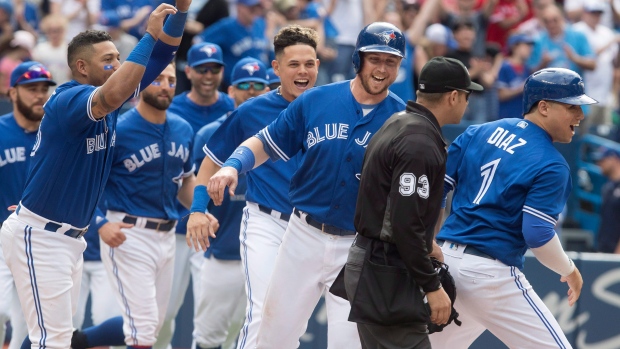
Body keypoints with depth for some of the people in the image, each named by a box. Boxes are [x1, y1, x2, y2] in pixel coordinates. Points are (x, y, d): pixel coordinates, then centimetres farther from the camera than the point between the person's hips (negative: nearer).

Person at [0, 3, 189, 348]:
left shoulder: (107, 92, 6)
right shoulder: (67, 100, -19)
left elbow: (161, 55, 7)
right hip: (40, 237, -9)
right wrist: (149, 34, -36)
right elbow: (112, 96, -41)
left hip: (72, 238, 9)